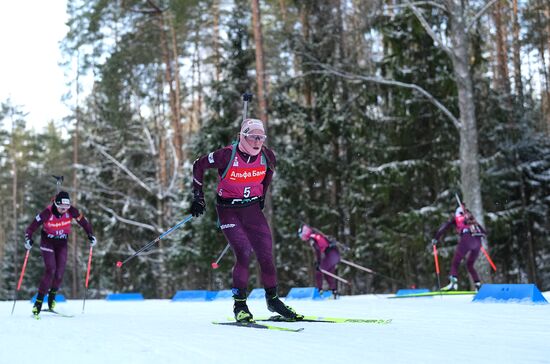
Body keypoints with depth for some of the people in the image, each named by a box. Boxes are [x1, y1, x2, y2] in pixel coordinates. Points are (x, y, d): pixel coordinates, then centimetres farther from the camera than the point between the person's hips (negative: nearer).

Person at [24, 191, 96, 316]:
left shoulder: (71, 211, -17)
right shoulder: (48, 212, -24)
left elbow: (83, 222, -3)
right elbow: (32, 226, -21)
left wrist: (90, 235, -9)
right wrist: (28, 239, -35)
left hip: (62, 243, 3)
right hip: (47, 242, -3)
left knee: (60, 273, -4)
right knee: (50, 271, -18)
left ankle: (52, 296, 24)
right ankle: (39, 301, -10)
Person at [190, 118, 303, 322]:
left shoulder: (267, 156, -7)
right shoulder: (227, 156, -19)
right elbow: (199, 166, -6)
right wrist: (198, 197, -4)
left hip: (253, 209, 4)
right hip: (228, 211, -4)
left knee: (266, 254, 1)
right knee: (244, 253, -18)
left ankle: (272, 299, 20)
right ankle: (239, 304, -4)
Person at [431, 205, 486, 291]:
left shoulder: (455, 218, 24)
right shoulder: (472, 219, 34)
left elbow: (443, 228, 15)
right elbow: (483, 231, 31)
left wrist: (435, 238, 22)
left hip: (467, 239, -5)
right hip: (478, 241, 5)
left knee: (455, 262, -4)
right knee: (469, 265, 20)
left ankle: (453, 282, -27)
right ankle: (478, 285, 8)